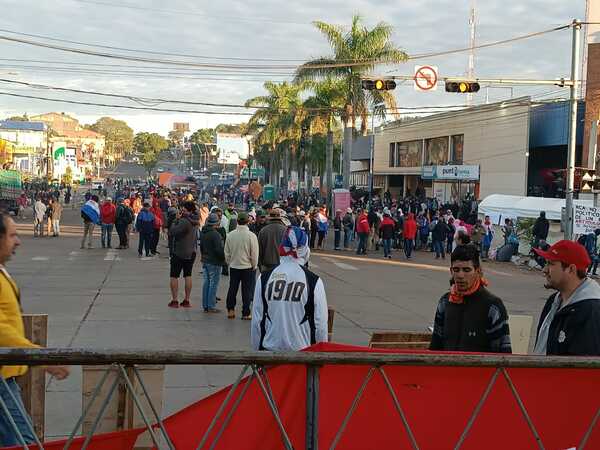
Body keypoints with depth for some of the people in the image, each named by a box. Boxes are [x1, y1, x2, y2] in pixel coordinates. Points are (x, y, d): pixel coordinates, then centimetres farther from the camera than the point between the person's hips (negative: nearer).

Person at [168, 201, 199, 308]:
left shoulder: (184, 221, -23)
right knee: (188, 276, 11)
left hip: (179, 253, -7)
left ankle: (174, 300, 1)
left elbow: (172, 232, -23)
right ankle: (187, 300, 13)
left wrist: (176, 220, -11)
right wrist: (179, 220, 2)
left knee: (174, 276, 2)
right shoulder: (194, 222, 5)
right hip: (191, 253, 7)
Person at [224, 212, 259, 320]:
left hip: (234, 266, 3)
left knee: (232, 289, 15)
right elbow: (254, 254, -10)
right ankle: (246, 313, 8)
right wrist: (254, 266, 4)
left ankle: (230, 310, 18)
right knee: (247, 291, 5)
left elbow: (227, 252, 4)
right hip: (248, 267, -3)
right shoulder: (251, 236, -15)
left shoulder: (230, 235, -5)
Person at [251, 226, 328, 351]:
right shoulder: (314, 281, -9)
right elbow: (320, 324, -6)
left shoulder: (264, 278, -2)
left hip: (269, 347, 3)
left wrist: (257, 347, 14)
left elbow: (256, 320, 2)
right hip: (302, 349, -2)